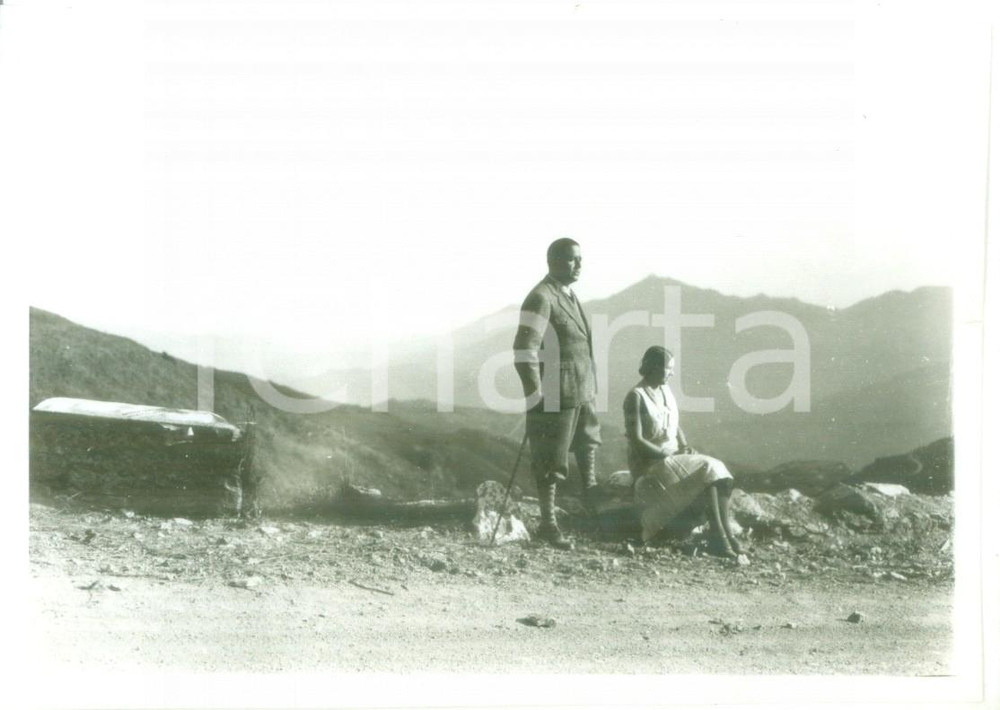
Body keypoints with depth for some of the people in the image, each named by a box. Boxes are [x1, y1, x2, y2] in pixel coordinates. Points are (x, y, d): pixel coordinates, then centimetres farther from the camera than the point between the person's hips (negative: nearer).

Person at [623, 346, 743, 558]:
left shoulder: (666, 392, 11)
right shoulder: (636, 397, -13)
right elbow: (636, 441, -18)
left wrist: (685, 447, 0)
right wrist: (668, 455, -19)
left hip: (674, 457, 7)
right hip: (649, 465, -7)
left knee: (718, 471, -17)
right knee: (706, 472, -25)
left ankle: (727, 532, -26)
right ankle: (719, 537, -26)